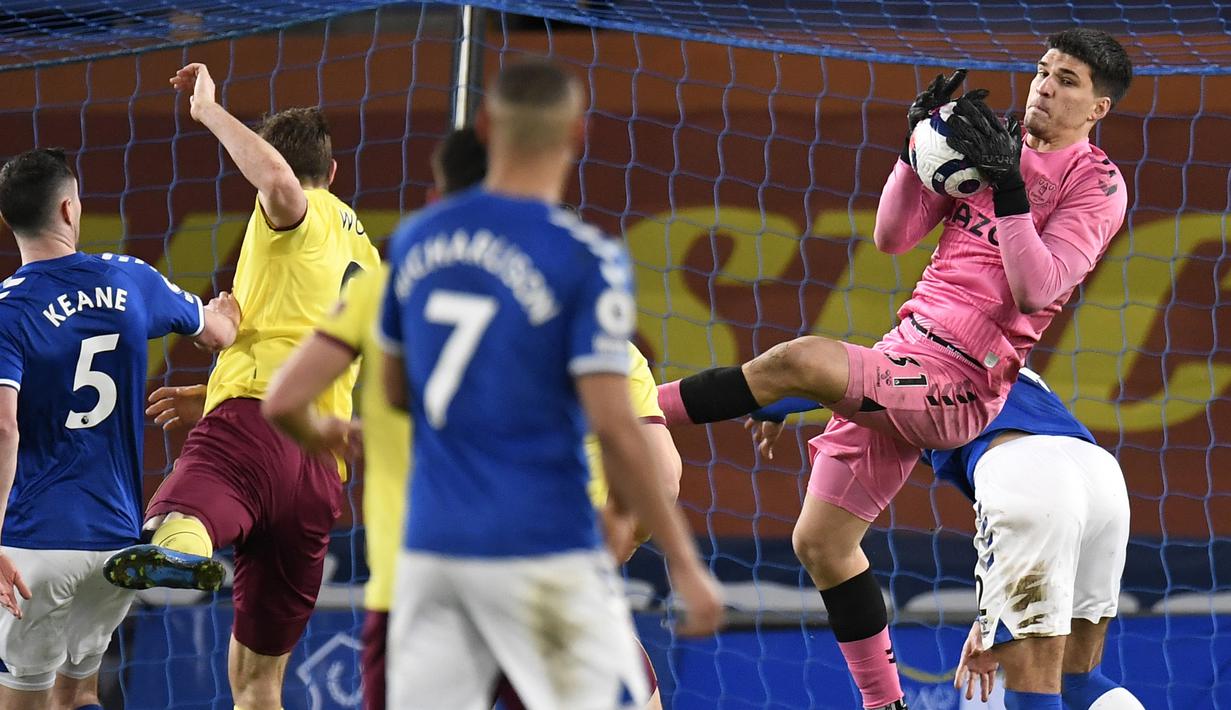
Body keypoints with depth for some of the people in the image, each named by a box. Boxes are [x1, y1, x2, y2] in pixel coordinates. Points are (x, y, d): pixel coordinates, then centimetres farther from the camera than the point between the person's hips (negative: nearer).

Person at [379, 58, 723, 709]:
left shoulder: (415, 239, 6)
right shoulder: (585, 258, -11)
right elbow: (612, 426, -15)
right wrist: (682, 559, -9)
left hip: (430, 548, 5)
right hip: (540, 551, -5)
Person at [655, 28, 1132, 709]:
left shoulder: (1096, 184, -4)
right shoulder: (993, 144, 15)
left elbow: (1035, 288, -17)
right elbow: (892, 236, 12)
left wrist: (1007, 185, -22)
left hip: (955, 384, -8)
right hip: (903, 355, 8)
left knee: (799, 359, -30)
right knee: (819, 541, 10)